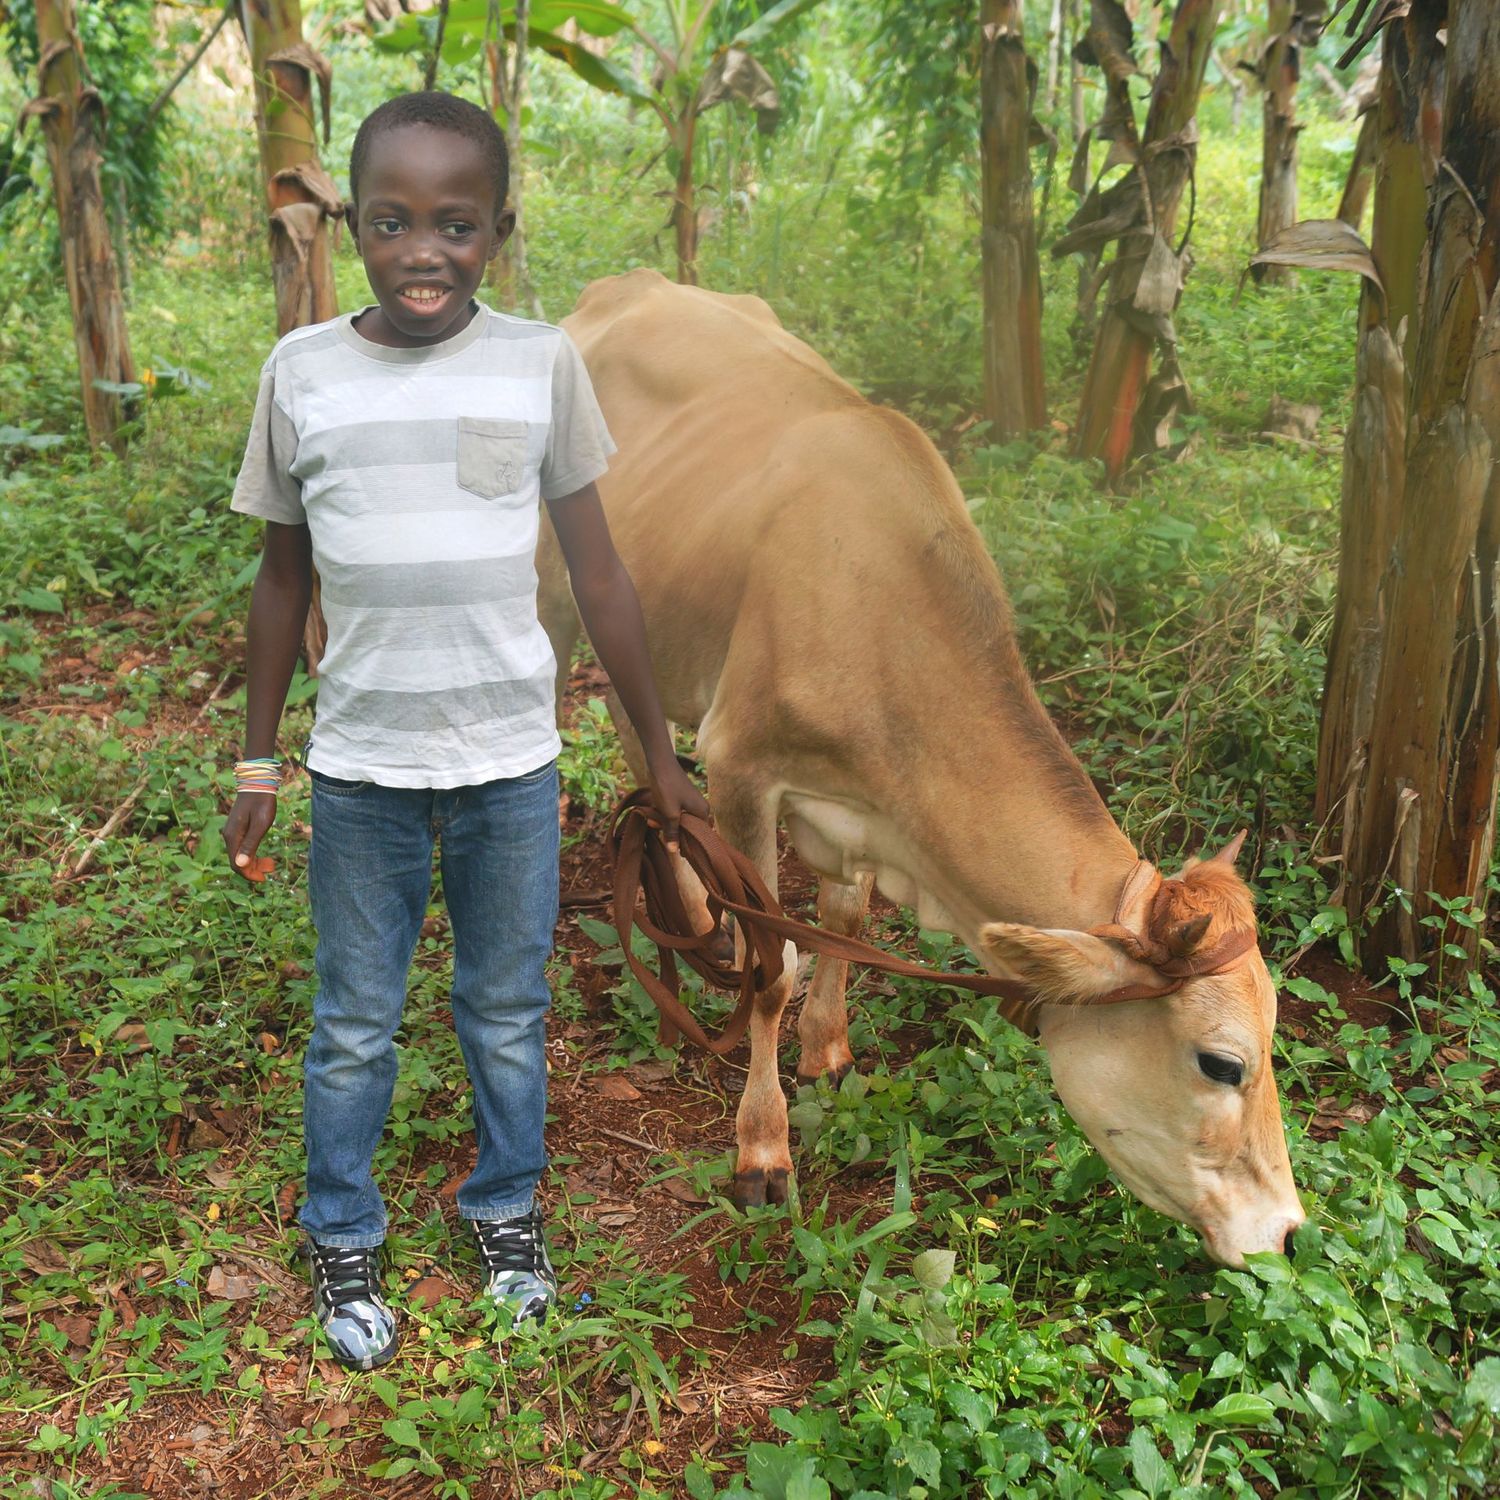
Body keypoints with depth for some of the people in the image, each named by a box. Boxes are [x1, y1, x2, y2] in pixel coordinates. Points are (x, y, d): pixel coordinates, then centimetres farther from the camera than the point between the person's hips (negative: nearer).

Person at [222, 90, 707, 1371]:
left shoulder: (542, 363, -4)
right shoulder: (303, 372, -3)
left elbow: (598, 571, 1)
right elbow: (284, 578, 6)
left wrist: (659, 750, 5)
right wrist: (258, 762, 9)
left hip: (511, 762, 0)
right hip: (361, 769, 0)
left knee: (509, 1012, 14)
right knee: (354, 1026, 12)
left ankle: (508, 1212, 36)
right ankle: (343, 1242, 32)